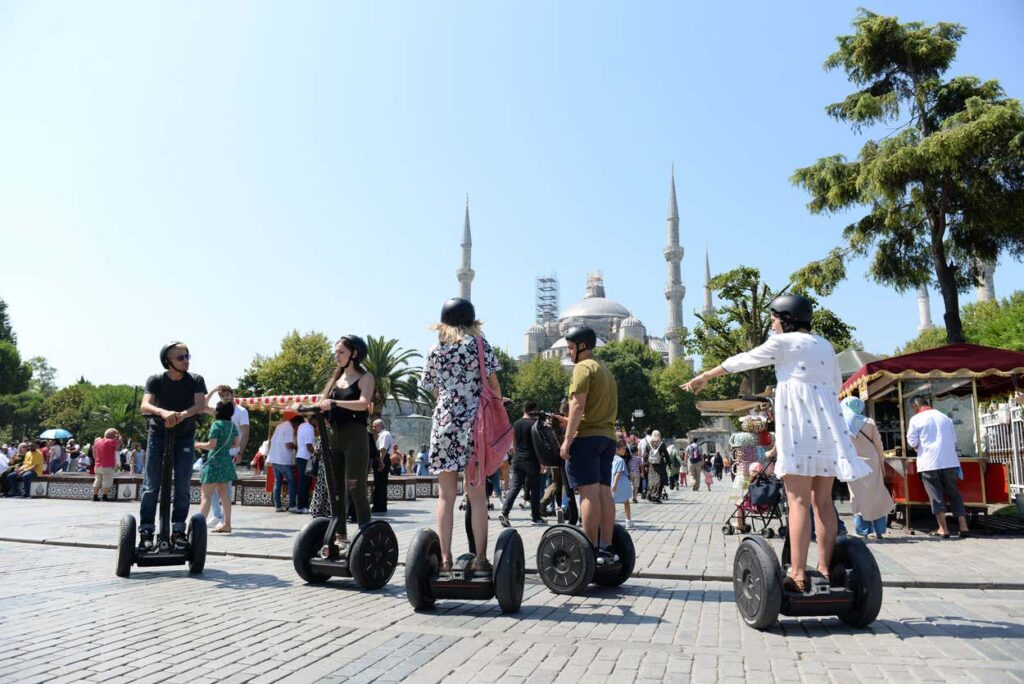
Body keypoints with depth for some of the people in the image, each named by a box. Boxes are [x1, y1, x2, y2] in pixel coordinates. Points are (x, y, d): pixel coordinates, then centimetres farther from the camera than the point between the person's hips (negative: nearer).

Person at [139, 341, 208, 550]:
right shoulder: (155, 380, -11)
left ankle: (178, 530, 9)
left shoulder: (196, 380, -9)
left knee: (182, 486, -1)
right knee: (151, 485, -4)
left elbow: (201, 405, -24)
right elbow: (145, 406, -26)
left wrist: (181, 415, -44)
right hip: (158, 435, -1)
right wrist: (163, 412, -48)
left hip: (184, 437, 1)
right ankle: (146, 532, 3)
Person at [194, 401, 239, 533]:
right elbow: (236, 443, 15)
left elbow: (211, 445, -18)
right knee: (224, 494, 14)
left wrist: (199, 445, -1)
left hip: (215, 461, -7)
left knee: (206, 495, -8)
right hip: (226, 461, 7)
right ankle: (226, 523, 17)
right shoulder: (232, 425, 7)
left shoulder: (217, 424, -13)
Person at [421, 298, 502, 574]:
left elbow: (435, 390, 13)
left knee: (446, 496, 6)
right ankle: (480, 559, 2)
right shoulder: (479, 343, 2)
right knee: (477, 495, 1)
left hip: (443, 423, 2)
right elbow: (494, 385, -1)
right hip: (475, 423, -2)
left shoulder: (434, 350, 11)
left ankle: (445, 559, 5)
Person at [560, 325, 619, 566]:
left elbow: (578, 404, -16)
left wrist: (567, 439, -17)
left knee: (589, 493, -10)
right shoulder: (605, 370, 23)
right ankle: (606, 548, 8)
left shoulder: (583, 367, -6)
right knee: (604, 492, 7)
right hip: (607, 437, 9)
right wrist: (568, 421, 26)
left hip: (587, 437, -9)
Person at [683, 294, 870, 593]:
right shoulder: (824, 345, 17)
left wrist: (704, 377, 15)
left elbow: (741, 361, 5)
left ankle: (798, 575, -11)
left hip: (798, 426, -7)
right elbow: (837, 383, 23)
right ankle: (825, 568, 9)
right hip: (827, 425, 7)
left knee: (799, 501, -10)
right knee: (823, 501, 7)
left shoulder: (783, 342, -1)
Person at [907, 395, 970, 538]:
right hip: (949, 461, 4)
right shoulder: (945, 417, 10)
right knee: (954, 493, 11)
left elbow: (912, 442, -1)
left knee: (936, 495, 2)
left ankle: (943, 529, 1)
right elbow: (954, 440, 16)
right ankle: (963, 527, 8)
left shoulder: (916, 419, -4)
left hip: (929, 463, -4)